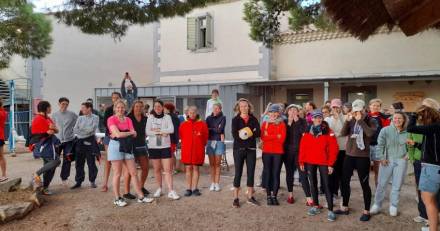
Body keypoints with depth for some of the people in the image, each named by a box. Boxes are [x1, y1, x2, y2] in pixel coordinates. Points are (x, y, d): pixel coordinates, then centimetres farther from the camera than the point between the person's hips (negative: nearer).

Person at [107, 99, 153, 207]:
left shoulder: (128, 119, 12)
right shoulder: (111, 119, -3)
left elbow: (134, 134, 2)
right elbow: (117, 134, -15)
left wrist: (122, 134, -9)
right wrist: (130, 132, -3)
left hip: (127, 147, 5)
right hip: (116, 146, -5)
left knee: (134, 173, 6)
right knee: (117, 174, 2)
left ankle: (141, 196, 11)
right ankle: (117, 199, 14)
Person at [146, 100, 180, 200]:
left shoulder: (167, 117, 3)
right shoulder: (150, 117, 4)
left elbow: (171, 130, -10)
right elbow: (147, 132, -6)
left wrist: (157, 130, -12)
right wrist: (162, 132, -13)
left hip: (165, 146, -1)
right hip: (153, 146, 1)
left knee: (168, 169, -4)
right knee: (157, 169, 9)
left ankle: (171, 191, -3)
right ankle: (159, 189, 24)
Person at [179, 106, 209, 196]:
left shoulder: (202, 124, 1)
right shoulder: (184, 124, 4)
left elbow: (205, 137, 8)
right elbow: (181, 136, 13)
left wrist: (201, 145, 11)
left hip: (198, 150, -1)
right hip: (186, 149, 1)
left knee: (195, 168, 4)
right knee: (188, 168, 4)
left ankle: (194, 188, 10)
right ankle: (188, 188, 9)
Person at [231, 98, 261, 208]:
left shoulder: (254, 119, 7)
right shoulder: (235, 120, 1)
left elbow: (258, 133, -6)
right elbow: (234, 134, -13)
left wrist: (244, 133, -17)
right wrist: (250, 133, -15)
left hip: (251, 149, 2)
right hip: (239, 149, -2)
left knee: (251, 172, 7)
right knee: (238, 173, 1)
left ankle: (250, 197, 19)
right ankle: (236, 198, 9)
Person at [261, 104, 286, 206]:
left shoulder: (282, 124, 3)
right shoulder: (264, 123, 8)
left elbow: (282, 138, -8)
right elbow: (262, 137, -4)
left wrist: (269, 136, -9)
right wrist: (276, 136, -10)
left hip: (278, 152, -1)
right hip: (266, 152, 1)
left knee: (276, 174, 2)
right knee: (267, 173, 4)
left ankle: (274, 196, 11)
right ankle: (268, 196, 12)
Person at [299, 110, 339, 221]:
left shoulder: (328, 131, -4)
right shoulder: (307, 131, 4)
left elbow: (333, 149, -6)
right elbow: (302, 147, 5)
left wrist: (331, 164, -9)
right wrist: (301, 161, 3)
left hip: (324, 162, -3)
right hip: (310, 162, 3)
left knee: (326, 185, -3)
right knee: (313, 184, 12)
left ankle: (330, 210, 2)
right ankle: (316, 206, 24)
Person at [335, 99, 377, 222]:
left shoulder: (370, 121, -3)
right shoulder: (351, 121, 6)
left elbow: (370, 133, -22)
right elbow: (343, 133, -6)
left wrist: (361, 120, -21)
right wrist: (347, 120, -16)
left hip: (363, 157, -4)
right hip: (349, 155, 5)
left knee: (364, 184, 3)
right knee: (344, 181, 10)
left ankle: (366, 211, 16)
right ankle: (345, 207, 25)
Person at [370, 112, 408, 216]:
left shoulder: (407, 132, -2)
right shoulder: (385, 130, -6)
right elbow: (380, 145, -5)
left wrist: (408, 154, 1)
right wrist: (381, 158, -9)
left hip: (401, 161, 1)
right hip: (387, 160, -1)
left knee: (397, 185, 9)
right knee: (382, 184, 4)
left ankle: (394, 206, 24)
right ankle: (377, 204, 17)